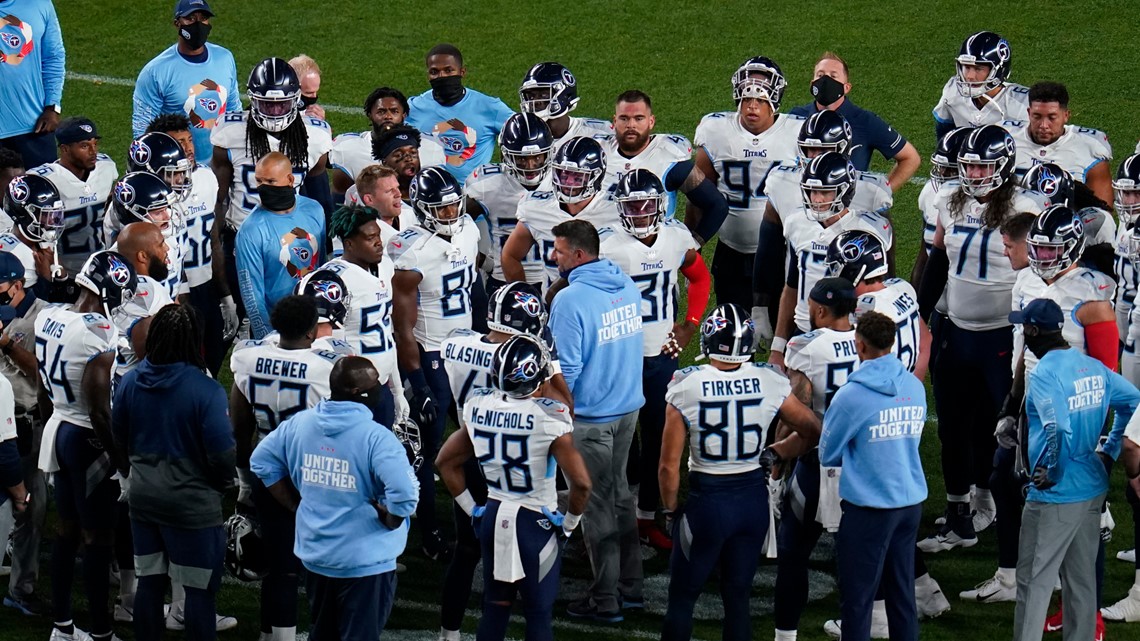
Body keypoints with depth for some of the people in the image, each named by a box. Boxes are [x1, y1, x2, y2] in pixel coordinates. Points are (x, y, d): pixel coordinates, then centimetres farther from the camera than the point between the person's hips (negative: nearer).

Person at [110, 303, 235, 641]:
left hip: (143, 496, 5)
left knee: (149, 581, 14)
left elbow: (118, 440, 9)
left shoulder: (129, 382, -3)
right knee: (199, 588, 4)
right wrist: (224, 483, 4)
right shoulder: (205, 390, -21)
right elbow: (221, 451, -17)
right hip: (192, 502, -5)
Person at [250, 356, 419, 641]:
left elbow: (261, 461, 9)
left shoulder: (298, 423, -2)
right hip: (365, 562, -6)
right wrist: (389, 520, -10)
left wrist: (297, 505, 11)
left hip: (314, 555, 6)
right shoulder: (376, 438, -21)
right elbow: (404, 494, -31)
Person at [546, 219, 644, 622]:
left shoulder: (570, 301, -21)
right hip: (630, 406, 7)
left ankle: (605, 600, 10)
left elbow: (566, 369, -19)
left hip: (592, 414, -7)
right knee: (620, 493, 19)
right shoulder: (627, 286, 2)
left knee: (598, 503, 2)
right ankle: (630, 587, 25)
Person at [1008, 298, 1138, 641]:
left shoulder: (1043, 374, -17)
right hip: (1093, 490, 8)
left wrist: (1047, 472, -16)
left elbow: (1058, 429, -30)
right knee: (1082, 581, 16)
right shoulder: (1094, 367, 6)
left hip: (1054, 496, -8)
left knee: (1034, 583, -1)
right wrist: (1110, 451, 16)